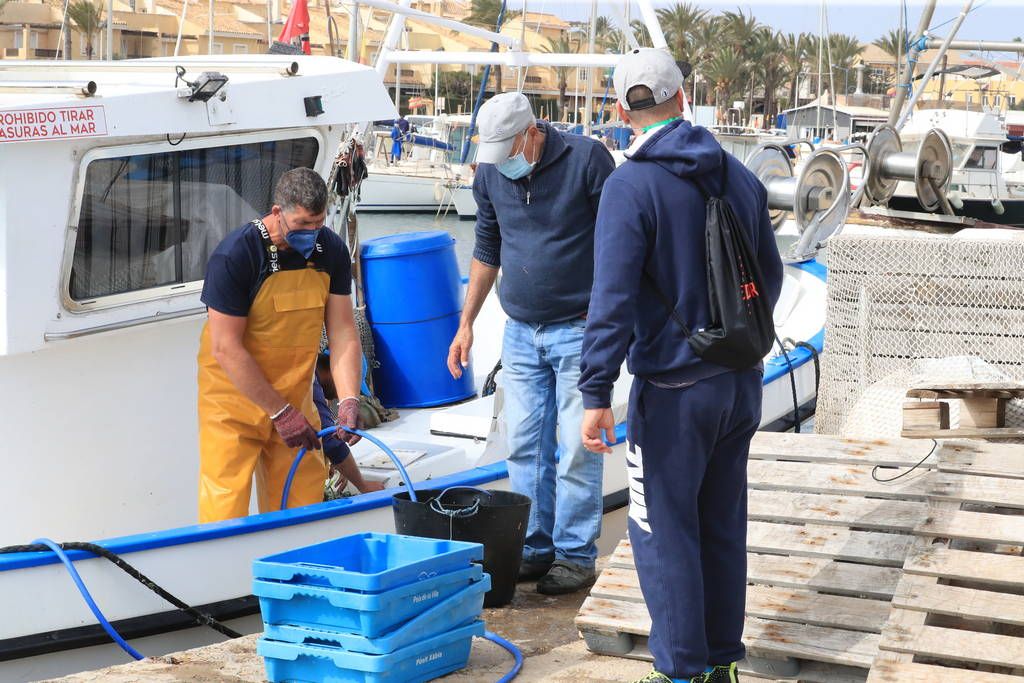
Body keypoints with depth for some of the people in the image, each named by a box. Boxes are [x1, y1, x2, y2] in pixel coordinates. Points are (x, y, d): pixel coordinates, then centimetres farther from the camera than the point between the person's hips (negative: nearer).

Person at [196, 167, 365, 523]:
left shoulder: (331, 251, -2)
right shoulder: (234, 255, -19)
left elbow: (343, 332, -2)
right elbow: (226, 349, -20)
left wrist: (349, 400, -16)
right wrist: (280, 412, -20)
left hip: (295, 397, 5)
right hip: (233, 401, -5)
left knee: (304, 504, 8)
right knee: (226, 508, -6)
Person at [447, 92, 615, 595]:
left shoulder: (586, 159, -11)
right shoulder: (490, 175, 5)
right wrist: (466, 322, 17)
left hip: (578, 329, -5)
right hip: (520, 332, 5)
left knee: (576, 448, -4)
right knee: (524, 448, 6)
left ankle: (576, 555, 6)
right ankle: (535, 548, 17)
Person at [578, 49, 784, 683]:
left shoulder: (631, 185, -14)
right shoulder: (739, 176, 5)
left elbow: (613, 296, -22)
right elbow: (769, 275, 14)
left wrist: (597, 393, -22)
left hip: (675, 389, -6)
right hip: (742, 381, 7)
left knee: (664, 530, 4)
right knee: (724, 524, 16)